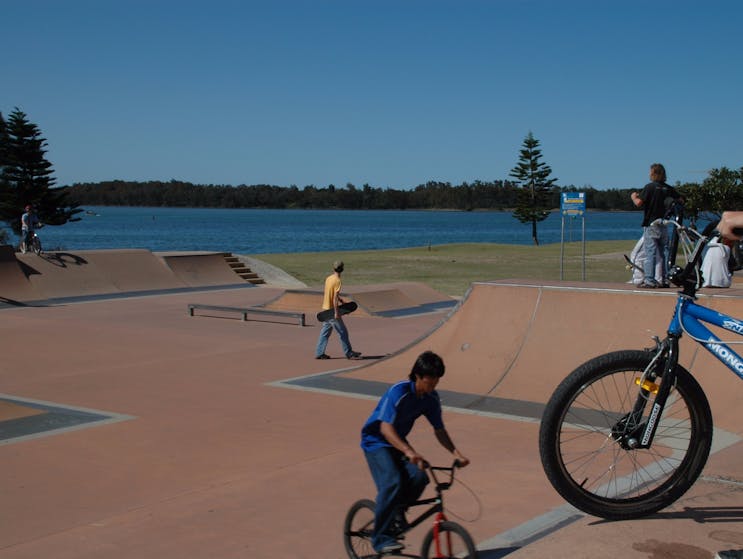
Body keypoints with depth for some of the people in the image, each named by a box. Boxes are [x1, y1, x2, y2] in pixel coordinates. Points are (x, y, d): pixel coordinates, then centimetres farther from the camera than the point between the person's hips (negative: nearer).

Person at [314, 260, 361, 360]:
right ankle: (349, 353, 7)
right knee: (343, 332, 1)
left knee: (325, 332, 12)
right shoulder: (337, 281, -18)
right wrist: (337, 312, -22)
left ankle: (319, 353, 14)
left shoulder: (328, 278, 7)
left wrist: (341, 300, 27)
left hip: (325, 308, 8)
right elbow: (335, 298, -22)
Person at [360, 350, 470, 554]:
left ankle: (397, 512, 9)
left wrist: (456, 452, -13)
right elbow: (386, 428, -35)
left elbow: (439, 429, 2)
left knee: (419, 477, -19)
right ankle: (380, 538, -13)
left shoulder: (431, 398, -7)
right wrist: (409, 452, -49)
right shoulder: (399, 392, -27)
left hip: (398, 442, 6)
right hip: (376, 441, -6)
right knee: (392, 483, -26)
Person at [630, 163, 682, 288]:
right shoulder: (668, 188, 6)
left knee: (650, 252, -4)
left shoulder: (650, 187, -11)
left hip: (651, 224, -5)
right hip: (664, 224, 5)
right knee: (664, 252, 9)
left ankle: (649, 280, -7)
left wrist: (633, 196, 4)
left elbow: (638, 203, -17)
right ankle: (665, 280, 11)